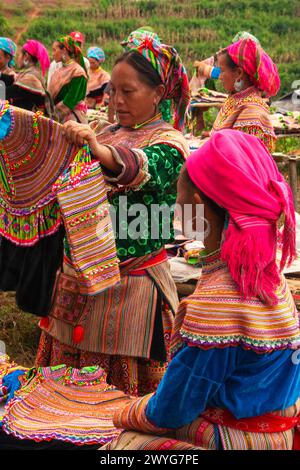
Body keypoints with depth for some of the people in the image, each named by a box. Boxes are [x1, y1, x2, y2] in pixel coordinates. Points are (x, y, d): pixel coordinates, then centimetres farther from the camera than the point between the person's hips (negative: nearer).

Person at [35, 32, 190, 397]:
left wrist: (97, 147, -51)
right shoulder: (107, 133, 11)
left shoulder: (168, 144, -9)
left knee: (122, 385, 4)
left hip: (129, 285, -6)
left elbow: (139, 167, -31)